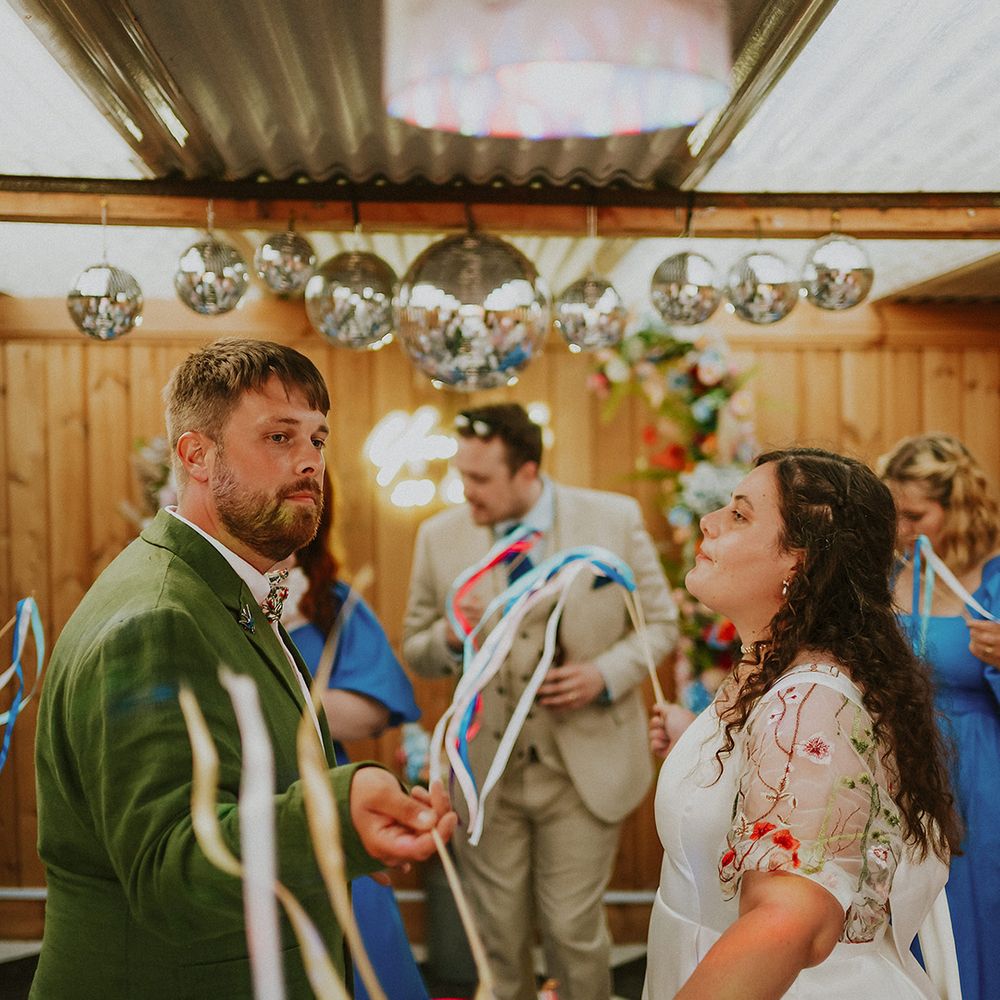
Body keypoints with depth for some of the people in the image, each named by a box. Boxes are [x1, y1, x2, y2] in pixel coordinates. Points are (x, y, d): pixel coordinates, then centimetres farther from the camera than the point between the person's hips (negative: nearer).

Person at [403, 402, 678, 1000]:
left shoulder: (616, 520, -7)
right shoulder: (441, 536, -3)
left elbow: (660, 622, 3)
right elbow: (415, 652, 5)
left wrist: (607, 672, -15)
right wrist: (450, 638, -18)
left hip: (584, 769, -1)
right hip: (486, 775, 2)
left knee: (574, 931, 7)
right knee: (499, 937, 14)